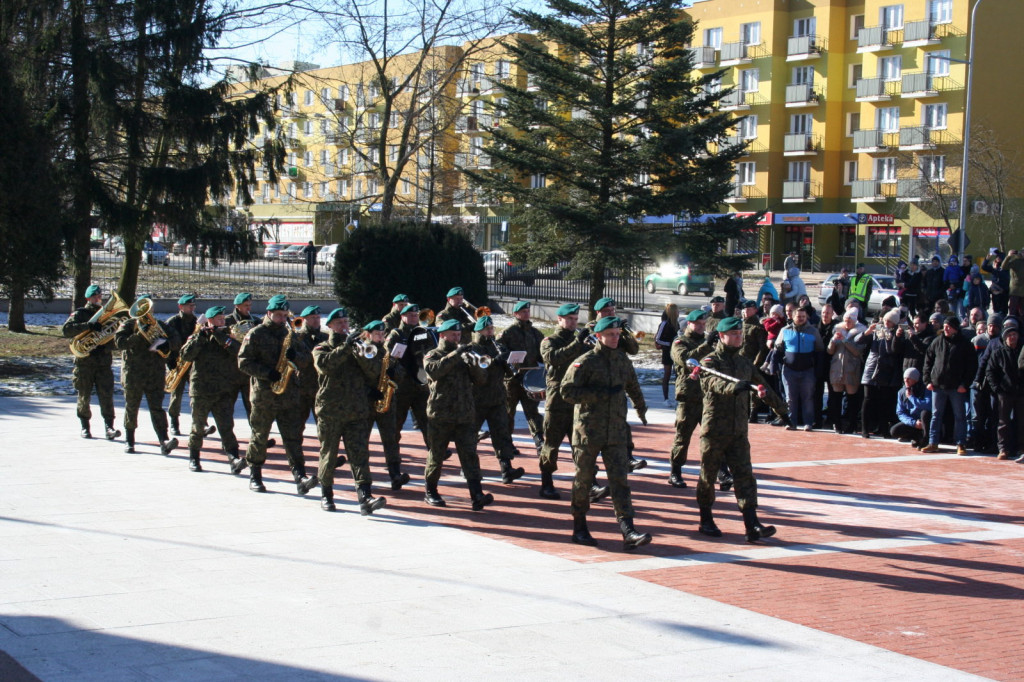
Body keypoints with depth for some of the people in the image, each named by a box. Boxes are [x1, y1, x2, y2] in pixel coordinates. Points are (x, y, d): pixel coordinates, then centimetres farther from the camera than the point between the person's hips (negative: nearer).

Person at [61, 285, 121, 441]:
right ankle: (85, 427, 18)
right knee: (84, 397, 4)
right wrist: (88, 326, -24)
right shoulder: (80, 314, 4)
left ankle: (108, 427, -16)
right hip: (84, 362, -2)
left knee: (106, 396, -10)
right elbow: (65, 330, -14)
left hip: (104, 363, 2)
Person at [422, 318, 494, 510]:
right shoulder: (432, 356, 4)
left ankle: (477, 495, -16)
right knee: (436, 455, 6)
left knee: (470, 455, -7)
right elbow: (434, 370, -21)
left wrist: (473, 363, -13)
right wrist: (455, 355, -22)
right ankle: (430, 491, 22)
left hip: (465, 415, 3)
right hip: (441, 415, -3)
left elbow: (481, 378, 6)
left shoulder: (463, 355, 17)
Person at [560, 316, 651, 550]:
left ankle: (628, 531, -12)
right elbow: (567, 391, -15)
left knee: (620, 479, -5)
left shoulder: (623, 361, 10)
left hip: (616, 432, 4)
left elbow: (633, 387, 29)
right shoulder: (585, 362, -7)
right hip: (588, 432, -4)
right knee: (583, 480, 7)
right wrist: (600, 393, -20)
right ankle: (579, 528, 20)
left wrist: (641, 409, 43)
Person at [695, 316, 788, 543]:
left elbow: (762, 386, 27)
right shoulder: (710, 361, -6)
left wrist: (779, 405, 32)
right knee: (708, 476, 6)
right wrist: (735, 386, -45)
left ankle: (752, 524, -11)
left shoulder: (744, 363, 14)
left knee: (745, 476, -5)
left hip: (738, 431, 5)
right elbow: (715, 383, -27)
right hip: (714, 429, -5)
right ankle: (706, 521, 20)